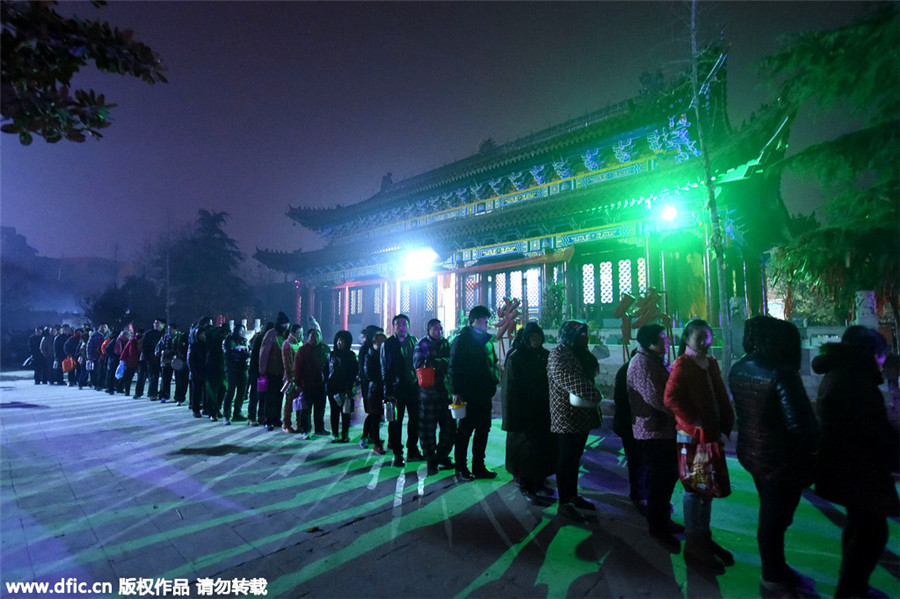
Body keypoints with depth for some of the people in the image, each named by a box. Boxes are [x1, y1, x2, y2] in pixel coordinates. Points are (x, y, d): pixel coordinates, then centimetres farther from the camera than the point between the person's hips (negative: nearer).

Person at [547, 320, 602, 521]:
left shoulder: (576, 354, 16)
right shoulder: (558, 355, -15)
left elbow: (587, 378, 17)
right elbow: (574, 384, -23)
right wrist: (596, 395, -11)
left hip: (582, 417, 9)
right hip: (567, 418, -9)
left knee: (575, 458, 18)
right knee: (566, 460, 0)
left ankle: (573, 495, 31)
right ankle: (564, 503, 10)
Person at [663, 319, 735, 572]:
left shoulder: (711, 363, 13)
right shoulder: (682, 365, -12)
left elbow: (721, 396, 14)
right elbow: (671, 398, -22)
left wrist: (726, 425, 2)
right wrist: (695, 424, -22)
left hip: (712, 435, 8)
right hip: (692, 437, -8)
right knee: (695, 489, 1)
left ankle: (704, 538, 32)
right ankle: (693, 545, 13)